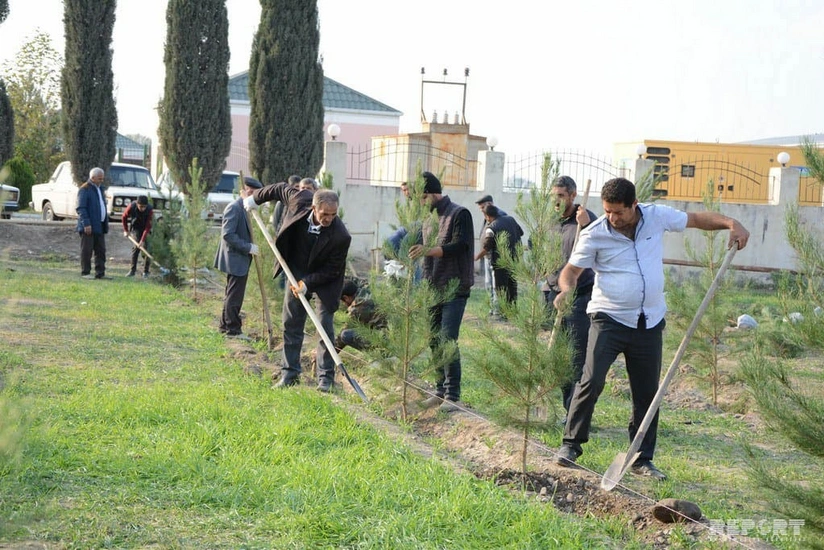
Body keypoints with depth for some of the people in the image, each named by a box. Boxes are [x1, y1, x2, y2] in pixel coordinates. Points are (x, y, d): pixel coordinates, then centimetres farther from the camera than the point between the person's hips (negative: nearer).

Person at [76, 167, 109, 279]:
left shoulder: (100, 189, 18)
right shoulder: (84, 189, -10)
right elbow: (81, 208, -16)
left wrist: (106, 223, 16)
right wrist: (86, 224, -23)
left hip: (99, 226, 8)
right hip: (89, 227, -8)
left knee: (101, 250, 7)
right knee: (87, 250, -3)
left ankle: (100, 273, 11)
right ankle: (85, 273, 2)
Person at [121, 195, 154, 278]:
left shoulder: (150, 210, -28)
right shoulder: (131, 207, -25)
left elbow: (148, 227, -28)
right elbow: (124, 217, -4)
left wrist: (142, 240, -33)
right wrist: (125, 230, -1)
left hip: (146, 229, -1)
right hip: (135, 228, 1)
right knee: (135, 247, -10)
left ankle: (146, 271, -2)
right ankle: (133, 270, -4)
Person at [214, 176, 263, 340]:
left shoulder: (242, 207, 14)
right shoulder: (234, 207, -17)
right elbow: (228, 234, -24)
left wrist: (250, 247, 13)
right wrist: (248, 247, -24)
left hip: (239, 259, 11)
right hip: (236, 259, -11)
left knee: (232, 294, 16)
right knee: (235, 295, -5)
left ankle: (225, 325, 24)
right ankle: (233, 329, -1)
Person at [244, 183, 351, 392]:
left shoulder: (340, 236, -32)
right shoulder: (300, 200, -24)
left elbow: (332, 270, -20)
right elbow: (281, 188, -1)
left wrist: (308, 283, -27)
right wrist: (256, 198, 11)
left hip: (324, 281, -4)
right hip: (297, 274, 4)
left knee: (325, 327, -6)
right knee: (291, 325, 7)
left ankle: (326, 377, 1)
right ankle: (289, 373, 16)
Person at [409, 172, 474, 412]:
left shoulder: (459, 214, -7)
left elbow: (460, 245, -19)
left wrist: (428, 250, -31)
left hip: (454, 290, -8)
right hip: (433, 290, 8)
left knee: (448, 342, -12)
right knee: (435, 342, 9)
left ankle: (452, 396, -8)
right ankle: (441, 390, 18)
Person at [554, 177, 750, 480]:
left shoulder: (657, 216, -3)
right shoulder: (595, 234, -10)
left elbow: (697, 218, 9)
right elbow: (572, 269, -6)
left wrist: (732, 224, -5)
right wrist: (566, 288, -29)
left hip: (650, 322, 3)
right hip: (609, 318, -3)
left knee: (647, 393, 8)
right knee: (592, 381, -17)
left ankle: (642, 460, 18)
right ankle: (571, 443, -3)